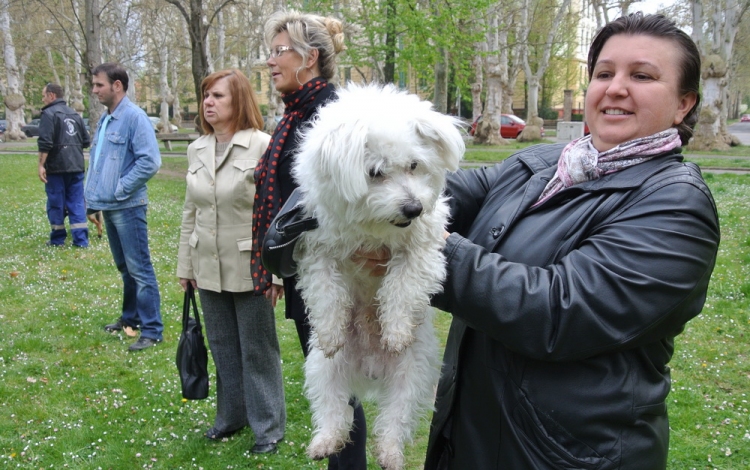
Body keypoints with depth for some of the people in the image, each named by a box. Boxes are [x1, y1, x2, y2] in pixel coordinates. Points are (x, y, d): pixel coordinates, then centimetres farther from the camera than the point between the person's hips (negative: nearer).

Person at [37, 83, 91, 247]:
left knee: (56, 203, 4)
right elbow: (86, 141, 17)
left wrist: (41, 165, -16)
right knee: (77, 202, 6)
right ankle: (81, 239, 2)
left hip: (56, 166, -6)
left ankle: (57, 239, 12)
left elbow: (45, 143, -17)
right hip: (76, 166, 6)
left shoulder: (49, 113, -8)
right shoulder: (74, 114, 15)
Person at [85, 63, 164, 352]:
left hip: (127, 207, -9)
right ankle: (131, 317, 33)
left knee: (139, 269, -4)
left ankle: (152, 330, 2)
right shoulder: (104, 119, 12)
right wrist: (93, 197, 14)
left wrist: (120, 189, -16)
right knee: (124, 267, 20)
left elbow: (150, 162, -22)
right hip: (108, 206, 9)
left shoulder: (134, 117, -14)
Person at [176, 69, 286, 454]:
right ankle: (231, 415, 34)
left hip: (249, 268, -6)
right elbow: (190, 213, 13)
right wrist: (185, 265, 13)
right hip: (209, 269, 6)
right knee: (223, 348, 17)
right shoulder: (197, 150, 7)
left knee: (257, 350, 6)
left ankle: (268, 425, 21)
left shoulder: (262, 146, -12)